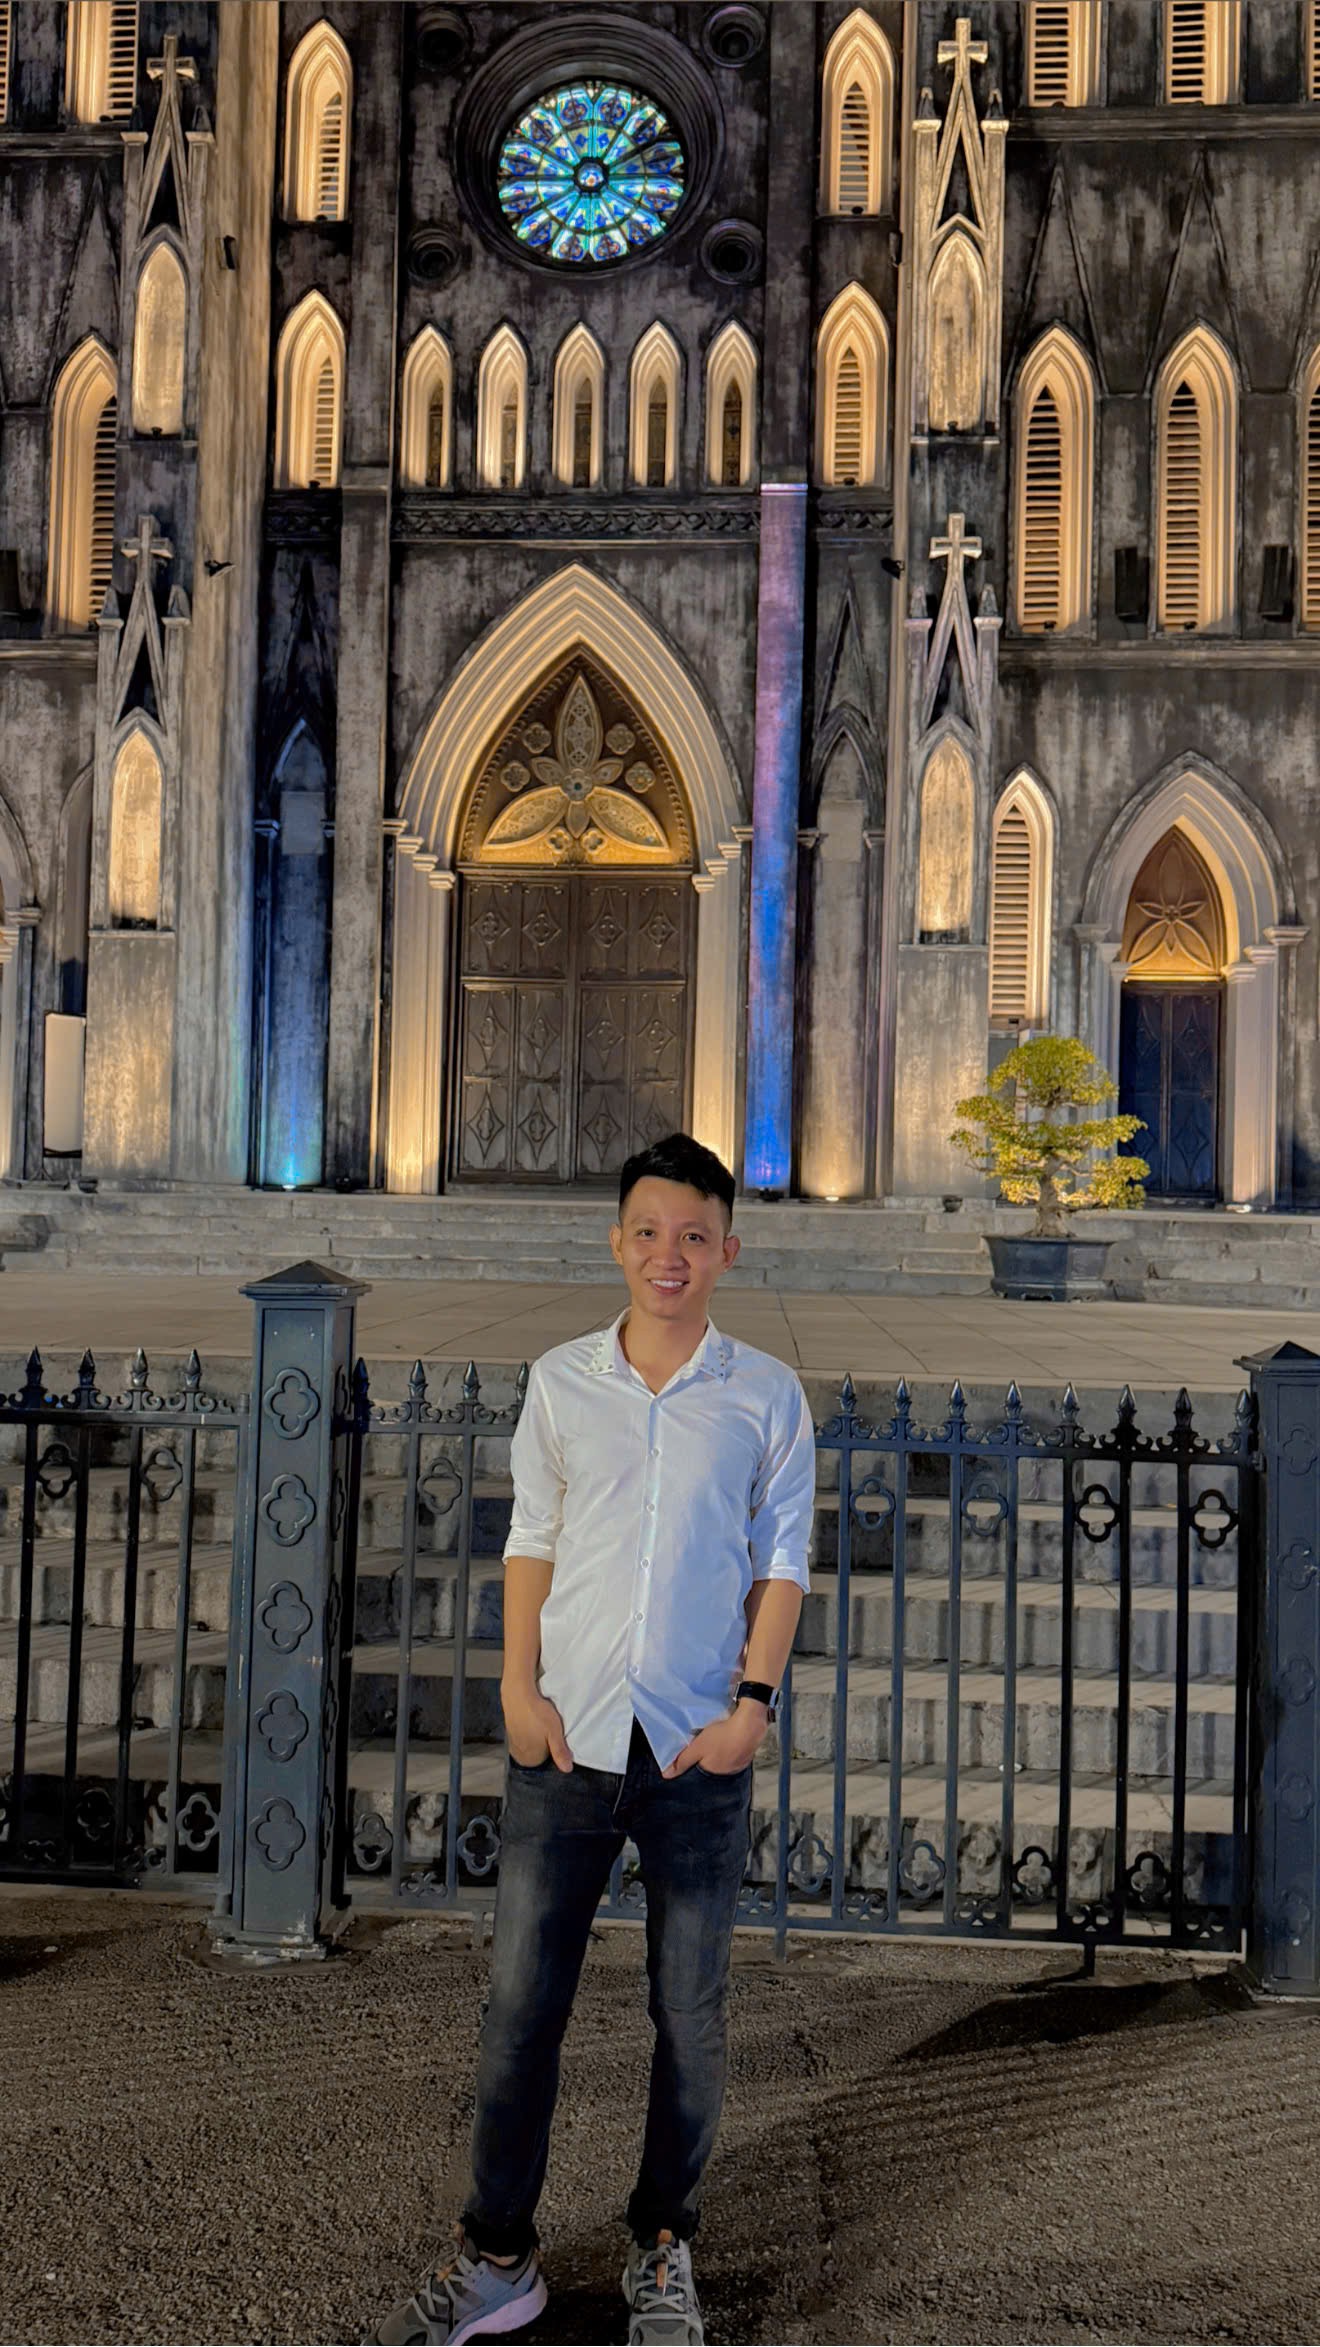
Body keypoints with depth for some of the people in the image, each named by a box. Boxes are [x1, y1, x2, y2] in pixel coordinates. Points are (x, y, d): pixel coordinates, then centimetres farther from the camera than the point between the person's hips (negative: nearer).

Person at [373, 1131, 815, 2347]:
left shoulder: (767, 1396, 2)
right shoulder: (560, 1383, 5)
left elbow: (782, 1561, 3)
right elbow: (532, 1542, 8)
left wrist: (753, 1702, -6)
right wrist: (520, 1687, -1)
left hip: (700, 1747, -1)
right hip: (566, 1739, 1)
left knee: (691, 2015, 10)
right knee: (521, 2002, 5)